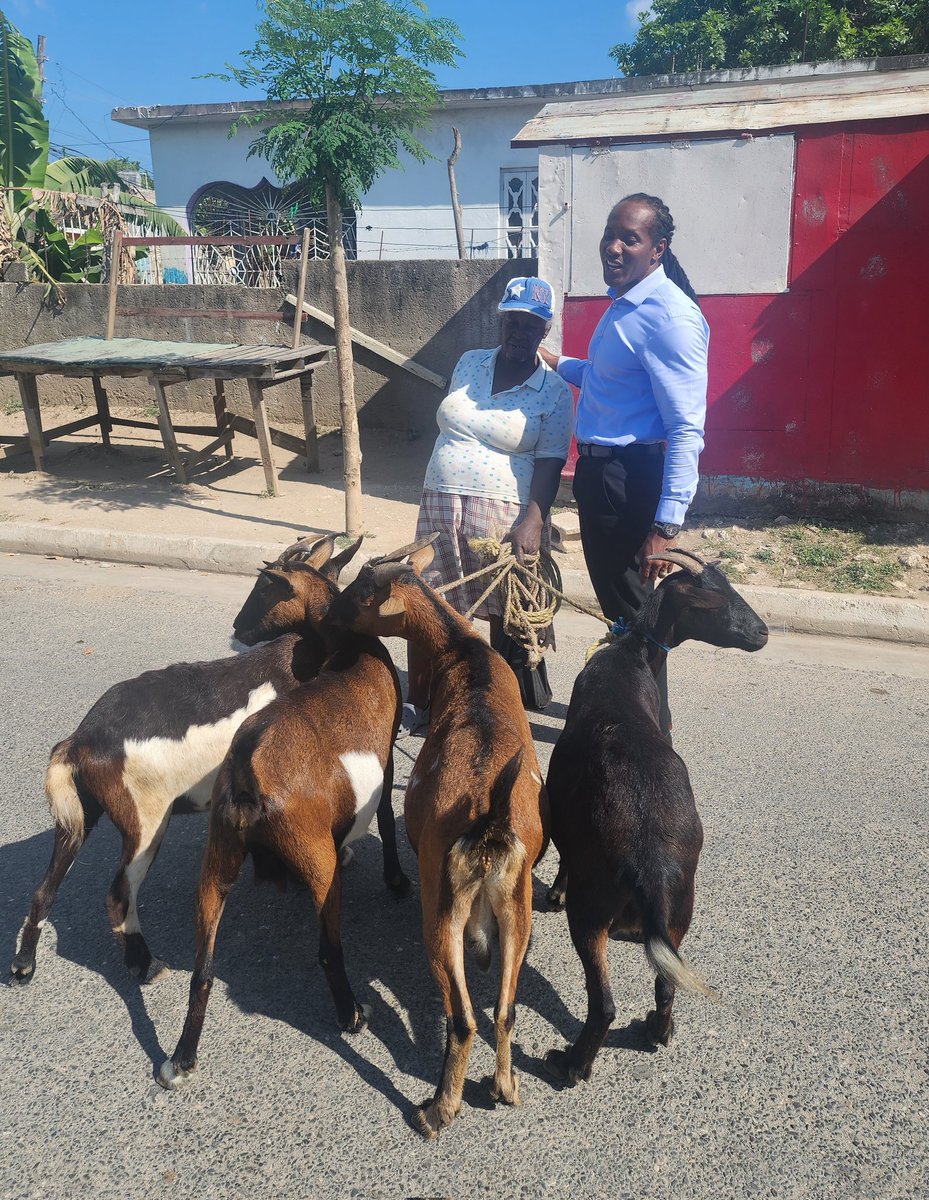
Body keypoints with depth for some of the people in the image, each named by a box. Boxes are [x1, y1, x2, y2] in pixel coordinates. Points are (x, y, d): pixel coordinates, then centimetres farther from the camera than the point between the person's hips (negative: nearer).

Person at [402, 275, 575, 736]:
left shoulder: (554, 392, -2)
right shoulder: (469, 364, 12)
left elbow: (550, 464, -9)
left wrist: (533, 520, -22)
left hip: (505, 513, -4)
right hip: (439, 502, 4)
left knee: (504, 616, 2)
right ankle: (416, 704, 19)